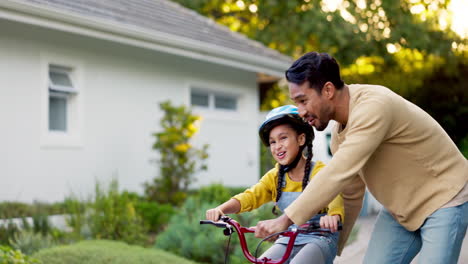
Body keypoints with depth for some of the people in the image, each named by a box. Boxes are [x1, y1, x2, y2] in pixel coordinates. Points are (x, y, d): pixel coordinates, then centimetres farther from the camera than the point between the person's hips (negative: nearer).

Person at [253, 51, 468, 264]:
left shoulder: (373, 106, -30)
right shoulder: (340, 133, -2)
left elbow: (338, 174, -37)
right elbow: (350, 195, 9)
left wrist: (286, 219, -37)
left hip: (444, 201, -8)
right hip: (400, 208, 8)